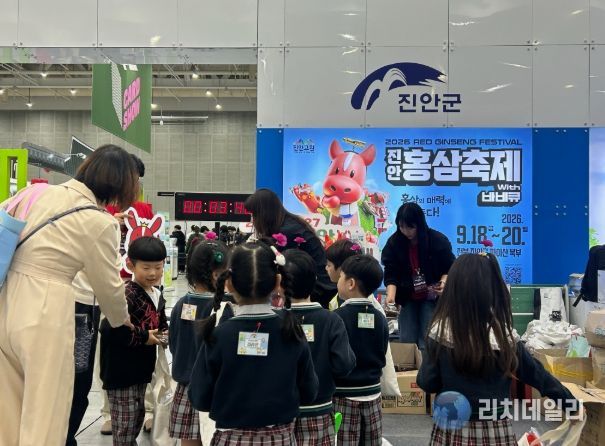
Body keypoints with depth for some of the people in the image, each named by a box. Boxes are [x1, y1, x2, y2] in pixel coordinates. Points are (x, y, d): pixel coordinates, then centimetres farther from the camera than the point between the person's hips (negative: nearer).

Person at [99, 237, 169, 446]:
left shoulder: (157, 296, 7)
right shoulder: (126, 295, -22)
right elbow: (110, 329, -32)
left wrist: (164, 335, -2)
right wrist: (144, 337, -22)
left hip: (141, 368, 9)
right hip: (121, 370, -9)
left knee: (138, 415, 21)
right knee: (124, 421, 3)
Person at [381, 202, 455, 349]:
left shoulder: (438, 240, -13)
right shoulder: (393, 243, -11)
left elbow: (450, 269, -3)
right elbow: (391, 275, -14)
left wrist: (443, 283, -23)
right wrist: (390, 298, -29)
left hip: (431, 299, -2)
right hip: (407, 299, 2)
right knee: (406, 342, 6)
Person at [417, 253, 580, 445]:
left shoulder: (439, 332, -16)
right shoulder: (505, 335, -12)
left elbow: (426, 383, -8)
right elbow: (537, 374, 1)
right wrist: (572, 403, 16)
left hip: (451, 430, 0)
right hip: (496, 430, 1)